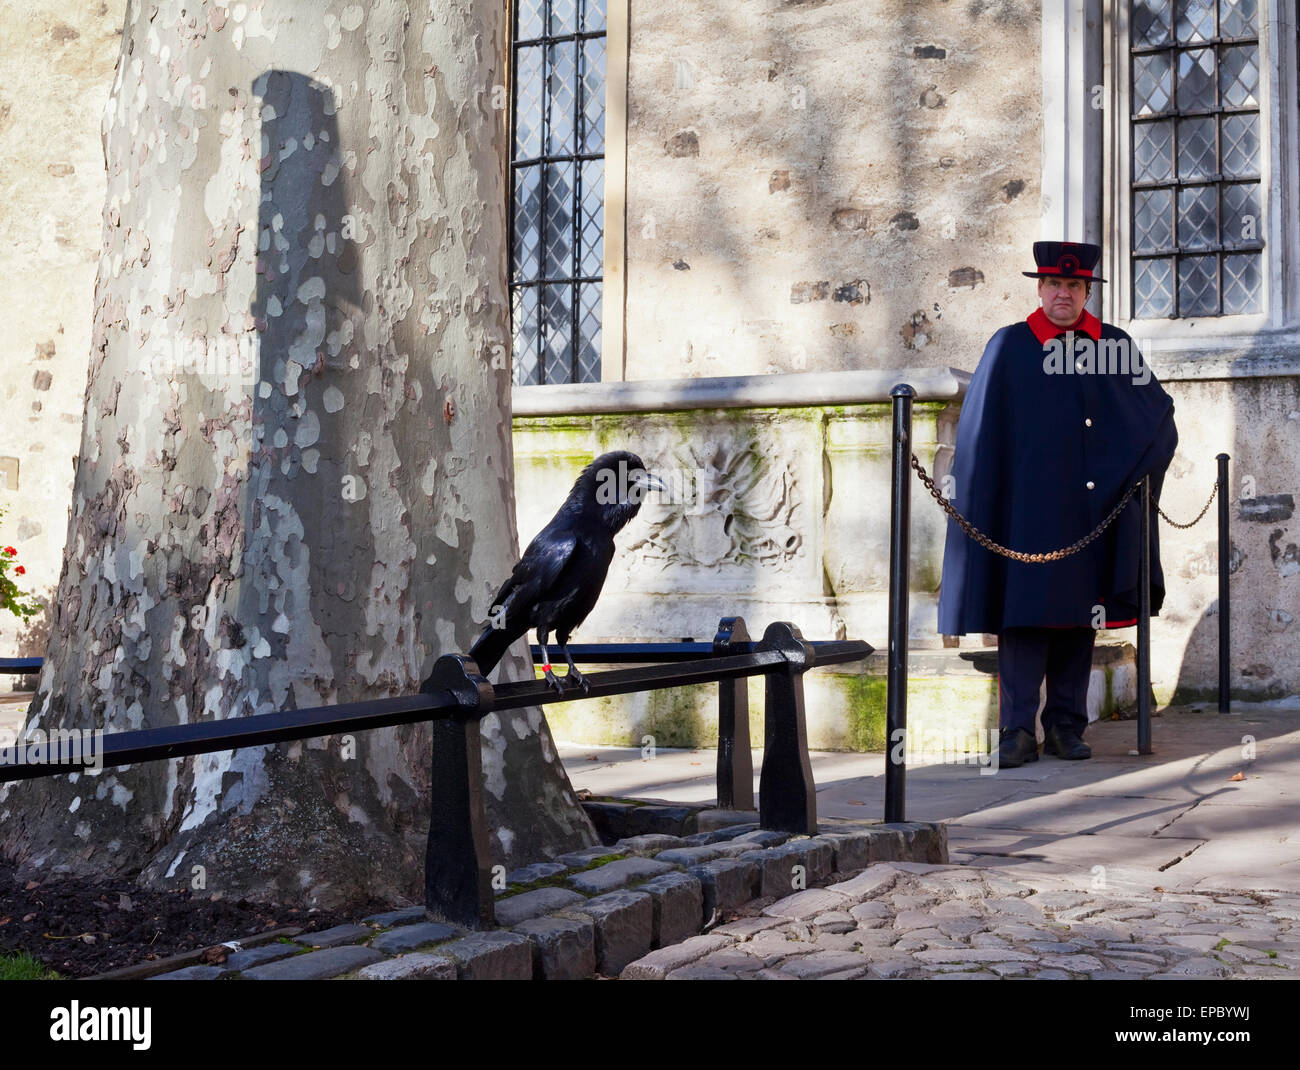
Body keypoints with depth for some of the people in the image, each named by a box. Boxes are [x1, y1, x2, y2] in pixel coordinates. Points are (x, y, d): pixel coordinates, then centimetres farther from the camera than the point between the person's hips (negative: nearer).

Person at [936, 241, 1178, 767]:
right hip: (1028, 516, -3)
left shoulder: (1114, 346, 9)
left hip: (1093, 515, 3)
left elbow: (1159, 414, 18)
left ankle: (1066, 726, 15)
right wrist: (984, 513, -5)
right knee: (1025, 615, -6)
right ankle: (1018, 731, -3)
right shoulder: (1009, 347, 1)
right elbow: (981, 437, 0)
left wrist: (1130, 472, 5)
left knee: (1081, 617, 7)